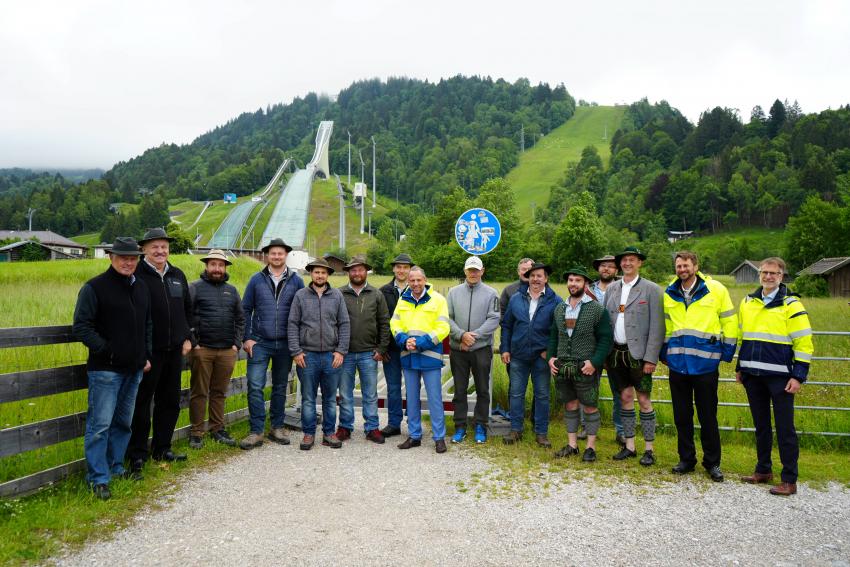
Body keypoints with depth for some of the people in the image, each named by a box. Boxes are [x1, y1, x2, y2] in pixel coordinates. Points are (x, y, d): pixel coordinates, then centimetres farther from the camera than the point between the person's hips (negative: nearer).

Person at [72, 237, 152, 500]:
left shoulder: (141, 288, 13)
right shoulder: (95, 287, -8)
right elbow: (81, 327, -11)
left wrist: (147, 356, 13)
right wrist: (105, 350, -17)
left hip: (134, 369, 7)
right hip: (105, 369, -7)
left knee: (124, 422, 15)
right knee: (100, 424, -4)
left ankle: (115, 467, 28)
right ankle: (98, 478, 5)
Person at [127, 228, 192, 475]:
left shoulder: (177, 275, 12)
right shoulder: (137, 275, -9)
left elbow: (187, 309, 20)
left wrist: (187, 337, 12)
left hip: (174, 350, 7)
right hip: (148, 351, -6)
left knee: (170, 402, 14)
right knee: (142, 403, 2)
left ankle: (162, 449, 27)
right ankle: (137, 454, 14)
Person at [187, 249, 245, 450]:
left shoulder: (231, 290, 15)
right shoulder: (195, 287, 1)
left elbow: (240, 319, 16)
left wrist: (236, 344, 7)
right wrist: (192, 343, -10)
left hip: (227, 351, 4)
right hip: (202, 349, -4)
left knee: (219, 392, 11)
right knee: (199, 392, 2)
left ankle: (218, 429, 20)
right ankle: (196, 432, 10)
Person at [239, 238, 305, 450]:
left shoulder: (296, 281, 2)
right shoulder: (257, 279, 2)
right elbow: (245, 310, 4)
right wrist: (246, 338, -3)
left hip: (285, 344, 1)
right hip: (260, 343, -1)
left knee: (280, 387, 11)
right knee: (255, 386, -6)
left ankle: (276, 427, 23)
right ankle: (256, 431, 2)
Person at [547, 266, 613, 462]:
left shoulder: (597, 309, -5)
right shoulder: (559, 308, 11)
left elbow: (605, 339, -7)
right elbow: (553, 336, 18)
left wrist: (594, 362, -15)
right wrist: (551, 357, 5)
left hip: (585, 369, -4)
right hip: (562, 368, 5)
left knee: (590, 407, 4)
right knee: (570, 405, 13)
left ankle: (590, 447, 16)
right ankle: (572, 445, 24)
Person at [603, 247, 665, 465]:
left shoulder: (651, 289, -3)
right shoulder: (612, 288, 10)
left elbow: (657, 327, -7)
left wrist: (651, 358, -13)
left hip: (638, 354, -4)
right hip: (616, 353, 4)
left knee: (644, 400, 1)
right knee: (625, 398, 11)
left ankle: (649, 449, 12)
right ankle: (629, 446, 22)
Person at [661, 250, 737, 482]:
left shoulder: (716, 289, -3)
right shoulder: (669, 293, 7)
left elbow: (729, 322, 2)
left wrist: (727, 352, 0)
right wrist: (664, 352, 15)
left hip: (705, 364, -3)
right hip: (678, 364, 4)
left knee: (708, 417, 5)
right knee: (681, 416, 11)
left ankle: (712, 463, 21)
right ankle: (686, 459, 25)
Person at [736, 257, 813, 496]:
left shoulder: (791, 305, -5)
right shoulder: (747, 302, 11)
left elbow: (804, 343, -6)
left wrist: (798, 376, -11)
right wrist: (740, 367, 17)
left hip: (780, 377, -5)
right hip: (753, 375, 5)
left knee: (785, 427, 0)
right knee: (761, 425, 14)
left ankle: (789, 480, 8)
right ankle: (763, 470, 26)